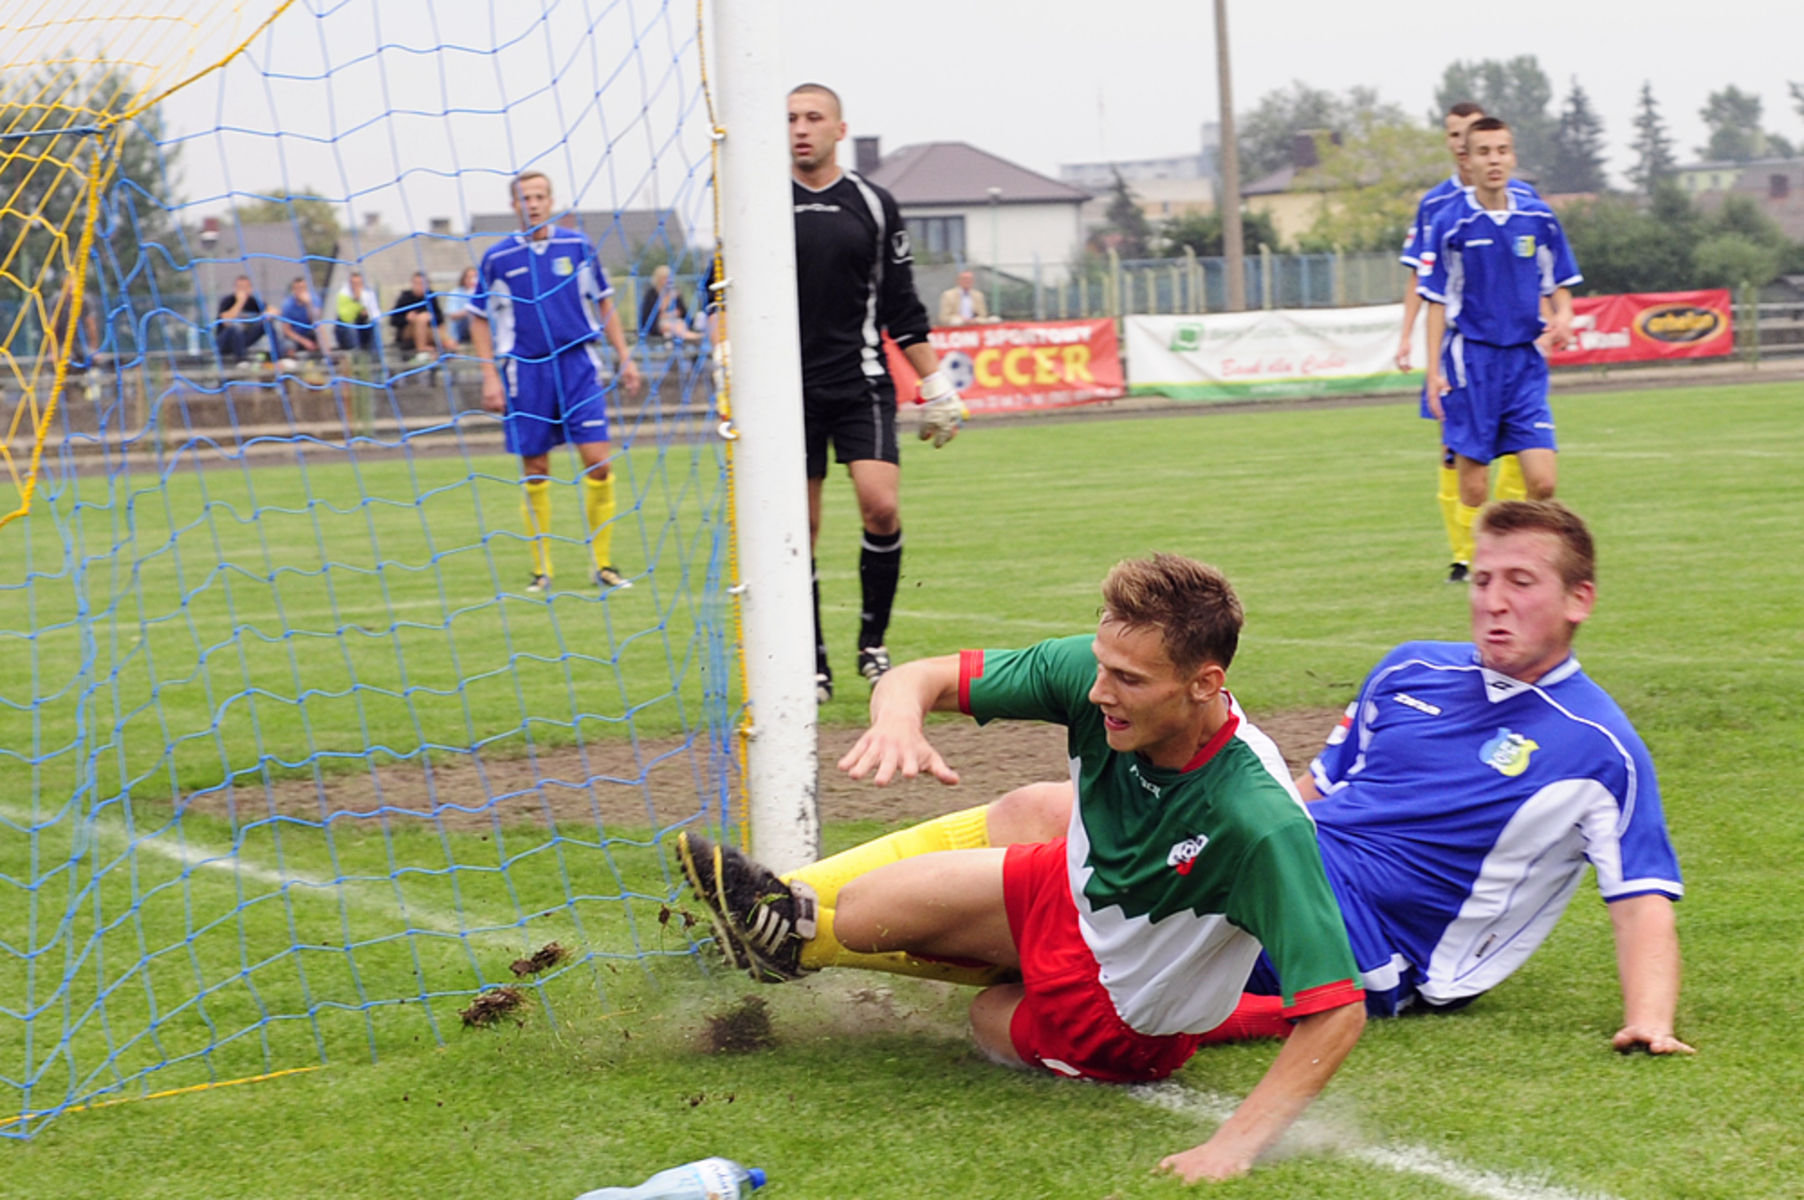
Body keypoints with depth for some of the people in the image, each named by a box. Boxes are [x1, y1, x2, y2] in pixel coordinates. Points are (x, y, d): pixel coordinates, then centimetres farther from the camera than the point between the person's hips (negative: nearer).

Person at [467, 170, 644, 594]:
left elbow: (603, 302, 13)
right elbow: (480, 319, 8)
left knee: (597, 460, -8)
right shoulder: (498, 258, 0)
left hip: (578, 363, 1)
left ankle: (603, 563, 2)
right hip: (526, 370, 0)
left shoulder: (577, 246, 4)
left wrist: (624, 356, 8)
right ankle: (541, 569, 12)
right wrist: (490, 376, 0)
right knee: (534, 470, 2)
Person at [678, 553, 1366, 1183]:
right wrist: (898, 715, -39)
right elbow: (921, 678, -15)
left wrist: (1235, 1145, -45)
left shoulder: (1262, 824, -40)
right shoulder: (1087, 676, -23)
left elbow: (1338, 1011, -39)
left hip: (1122, 1026, -6)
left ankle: (797, 935, 26)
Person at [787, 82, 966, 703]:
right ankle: (812, 663, 10)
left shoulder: (873, 205, 6)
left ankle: (873, 643, 4)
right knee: (798, 528, -1)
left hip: (861, 383, 0)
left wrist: (937, 388, 9)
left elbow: (902, 310, 11)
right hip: (786, 389, 0)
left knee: (881, 506, -14)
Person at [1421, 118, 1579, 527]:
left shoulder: (1539, 219, 5)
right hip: (1471, 360, -2)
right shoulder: (1450, 222, -3)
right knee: (1473, 489, -3)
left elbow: (1560, 286, 15)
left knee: (1542, 483, -7)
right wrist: (1434, 371, -5)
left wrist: (1562, 317, -7)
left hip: (1525, 360, 2)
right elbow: (1437, 303, 1)